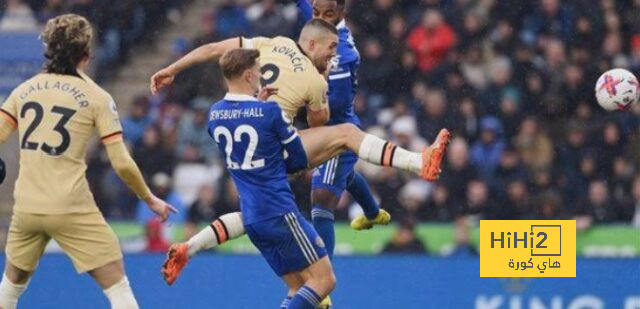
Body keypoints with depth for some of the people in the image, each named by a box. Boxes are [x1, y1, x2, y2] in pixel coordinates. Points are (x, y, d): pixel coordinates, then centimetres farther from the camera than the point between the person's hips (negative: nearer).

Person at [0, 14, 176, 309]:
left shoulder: (24, 89, 7)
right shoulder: (97, 97, -3)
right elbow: (122, 163, -6)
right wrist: (150, 200, 7)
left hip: (26, 207, 4)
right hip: (71, 209, -4)